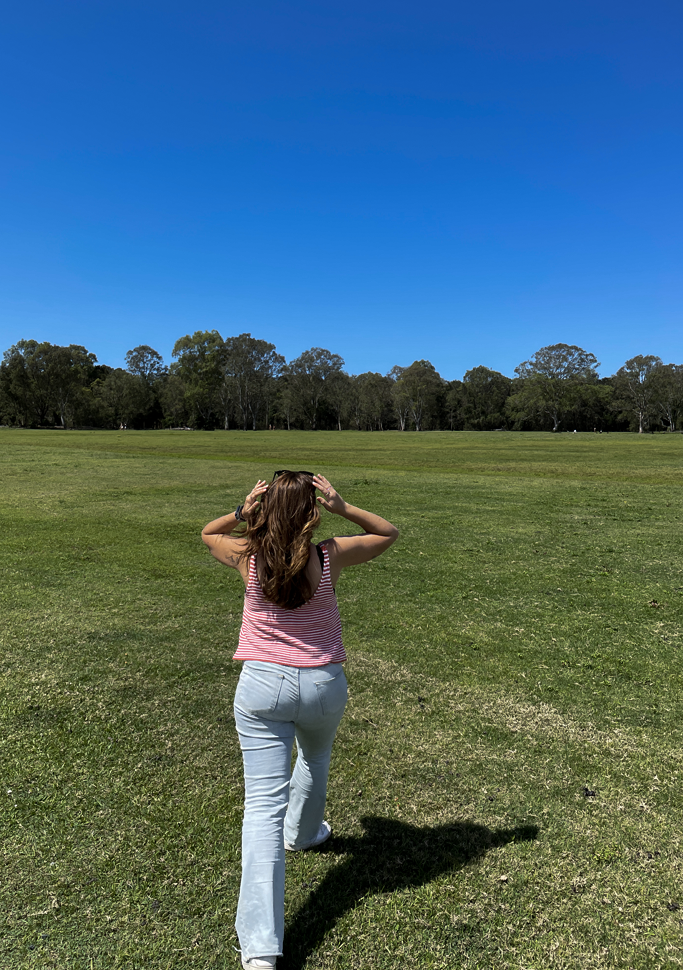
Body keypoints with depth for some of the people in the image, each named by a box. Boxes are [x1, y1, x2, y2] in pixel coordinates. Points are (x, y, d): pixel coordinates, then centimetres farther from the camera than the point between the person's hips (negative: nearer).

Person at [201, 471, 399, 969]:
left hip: (262, 685, -1)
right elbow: (389, 533, 3)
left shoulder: (248, 557, -10)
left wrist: (242, 511, -6)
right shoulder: (330, 557, -13)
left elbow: (207, 533, 12)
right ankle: (303, 832, 59)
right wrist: (343, 508, -10)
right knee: (315, 759, 33)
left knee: (263, 803, 2)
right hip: (323, 684, 1)